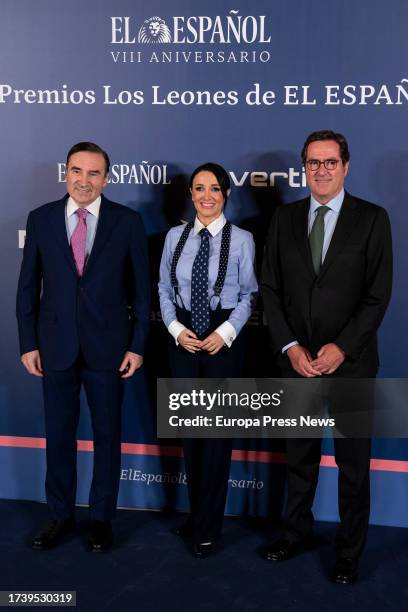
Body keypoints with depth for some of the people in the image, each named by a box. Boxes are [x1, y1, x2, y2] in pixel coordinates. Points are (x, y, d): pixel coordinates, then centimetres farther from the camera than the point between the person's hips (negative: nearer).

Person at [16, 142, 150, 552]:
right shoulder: (40, 218, 2)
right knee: (58, 434, 12)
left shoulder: (128, 222, -3)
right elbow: (28, 287, 4)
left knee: (107, 435, 10)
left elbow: (140, 288, -1)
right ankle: (60, 514, 30)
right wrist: (28, 343, 0)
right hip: (55, 346, 2)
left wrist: (137, 345, -4)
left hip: (107, 346, -1)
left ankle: (101, 517, 27)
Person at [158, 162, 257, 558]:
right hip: (182, 340, 3)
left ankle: (208, 527, 18)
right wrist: (176, 329, -6)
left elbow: (248, 294, -2)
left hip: (223, 340, -3)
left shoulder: (241, 239, -3)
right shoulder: (175, 236, 6)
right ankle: (197, 513, 30)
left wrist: (225, 332, -13)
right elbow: (164, 289, 7)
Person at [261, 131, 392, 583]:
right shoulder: (284, 219, 6)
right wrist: (289, 346, -7)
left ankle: (349, 551, 24)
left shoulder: (372, 218, -2)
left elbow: (378, 294, -6)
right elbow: (270, 288, 4)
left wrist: (341, 347, -14)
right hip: (296, 360, 3)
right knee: (299, 456, 15)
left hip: (350, 361, -2)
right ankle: (296, 533, 33)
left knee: (353, 464, 8)